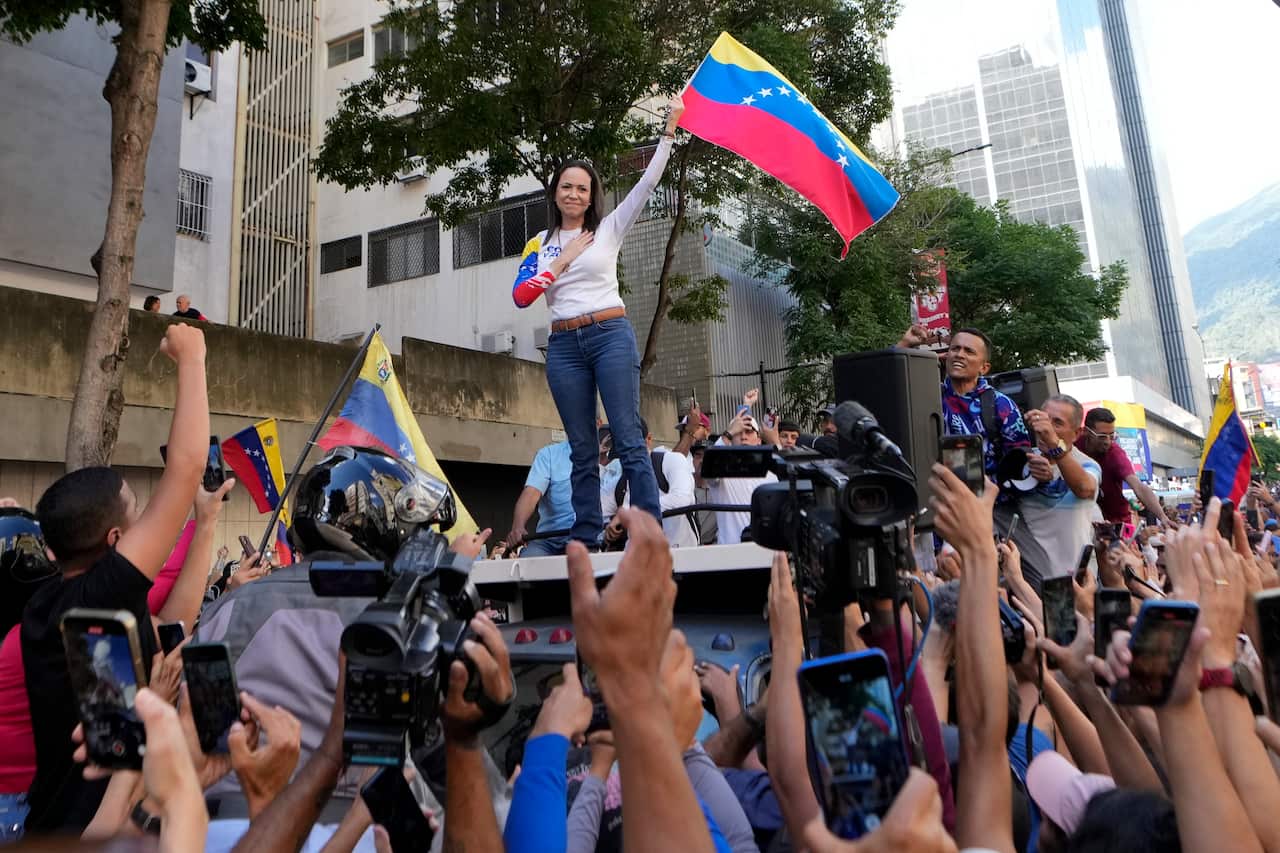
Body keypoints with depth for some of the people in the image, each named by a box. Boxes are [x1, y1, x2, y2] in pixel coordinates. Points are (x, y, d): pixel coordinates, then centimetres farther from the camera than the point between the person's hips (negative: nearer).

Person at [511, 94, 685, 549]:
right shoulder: (540, 243, 13)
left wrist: (669, 132, -4)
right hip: (564, 346, 3)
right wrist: (563, 259, -1)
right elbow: (521, 296, 2)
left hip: (611, 336, -3)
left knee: (629, 441, -7)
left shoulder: (609, 228, 8)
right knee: (582, 451, 6)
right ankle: (585, 540, 9)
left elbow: (646, 184, 0)